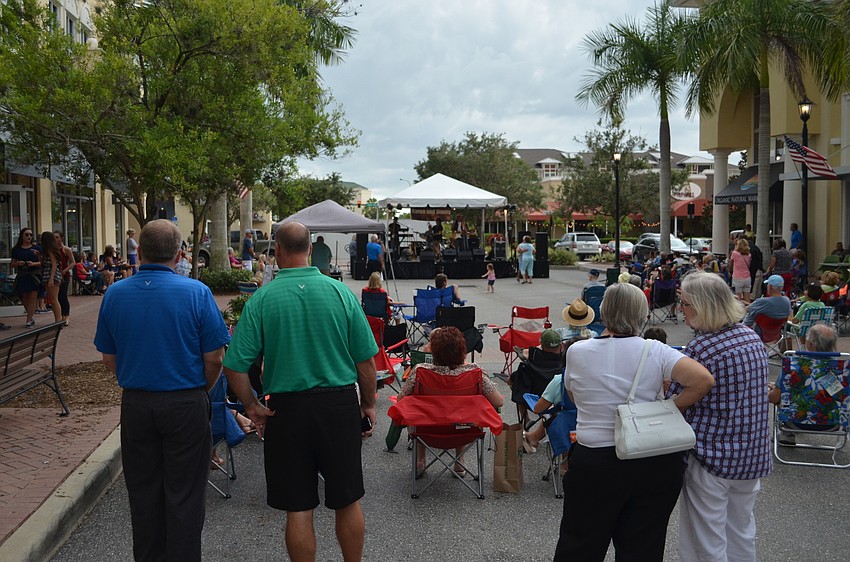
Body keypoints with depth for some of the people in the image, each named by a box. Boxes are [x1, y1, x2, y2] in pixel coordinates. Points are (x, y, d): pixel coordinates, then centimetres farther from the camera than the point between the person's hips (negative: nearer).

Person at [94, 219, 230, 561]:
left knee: (143, 493, 17)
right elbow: (214, 357, -10)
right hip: (186, 404, -3)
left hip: (135, 404, 4)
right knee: (184, 495, 7)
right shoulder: (196, 292, -12)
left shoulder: (114, 295, -1)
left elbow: (109, 359, 6)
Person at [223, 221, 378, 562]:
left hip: (287, 409, -1)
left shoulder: (261, 299, -7)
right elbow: (366, 359, -3)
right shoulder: (341, 292, -5)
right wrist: (368, 403, 10)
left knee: (298, 509, 10)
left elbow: (235, 366, -10)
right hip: (340, 405, 1)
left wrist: (251, 406, 4)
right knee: (347, 502, 15)